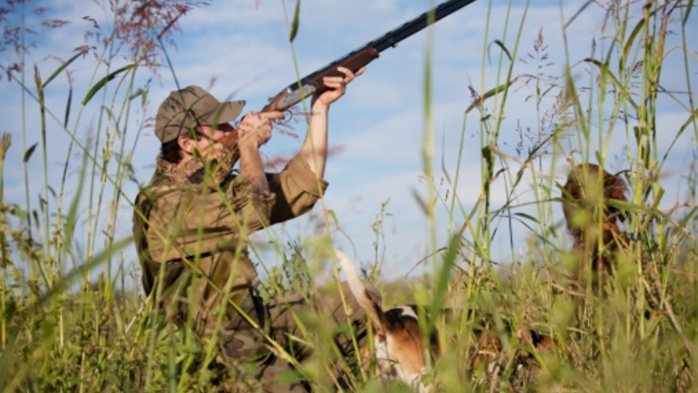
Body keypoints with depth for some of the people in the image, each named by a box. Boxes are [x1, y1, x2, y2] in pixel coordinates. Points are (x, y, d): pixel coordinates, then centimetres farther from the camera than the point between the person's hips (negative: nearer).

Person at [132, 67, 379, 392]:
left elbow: (298, 189, 9)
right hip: (217, 353, -9)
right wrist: (249, 146, -14)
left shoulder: (215, 186, 10)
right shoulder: (163, 203, -19)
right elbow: (251, 211, -32)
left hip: (253, 327, 9)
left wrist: (320, 107, 5)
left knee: (359, 302, 3)